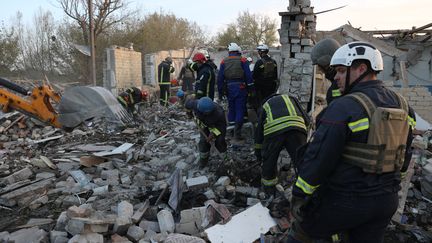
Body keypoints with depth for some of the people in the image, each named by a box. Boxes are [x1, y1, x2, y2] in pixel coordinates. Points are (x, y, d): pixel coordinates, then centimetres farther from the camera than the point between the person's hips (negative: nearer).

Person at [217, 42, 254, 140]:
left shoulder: (224, 61, 7)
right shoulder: (243, 60, -1)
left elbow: (220, 78, 5)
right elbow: (248, 76, -5)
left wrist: (220, 91, 8)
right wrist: (251, 89, 0)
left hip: (228, 88, 3)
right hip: (240, 87, -3)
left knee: (231, 108, 18)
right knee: (240, 109, 0)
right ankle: (237, 132, -6)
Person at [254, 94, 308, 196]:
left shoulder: (265, 106, 38)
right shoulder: (290, 98, 38)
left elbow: (259, 131, 39)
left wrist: (258, 152, 48)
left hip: (273, 130, 0)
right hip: (296, 126, 0)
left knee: (269, 161, 19)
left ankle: (269, 192, 34)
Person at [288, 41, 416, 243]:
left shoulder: (345, 107, -21)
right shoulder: (402, 106, 4)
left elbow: (317, 158, -21)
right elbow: (404, 155, 13)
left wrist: (299, 195, -12)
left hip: (345, 201, -7)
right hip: (387, 201, 7)